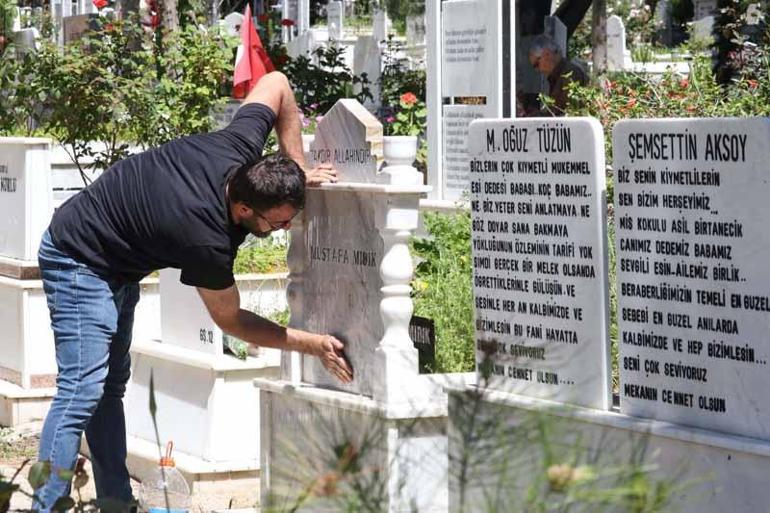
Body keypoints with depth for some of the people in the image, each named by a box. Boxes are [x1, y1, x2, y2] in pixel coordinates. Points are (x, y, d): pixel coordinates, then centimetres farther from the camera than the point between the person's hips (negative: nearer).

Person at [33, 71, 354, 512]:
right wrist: (312, 345, -16)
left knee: (110, 388, 11)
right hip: (80, 263, -10)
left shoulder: (237, 147, -18)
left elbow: (276, 83, 0)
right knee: (82, 390, -18)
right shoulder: (207, 240, -34)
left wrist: (298, 167, -3)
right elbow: (231, 320, -17)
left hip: (116, 268, 10)